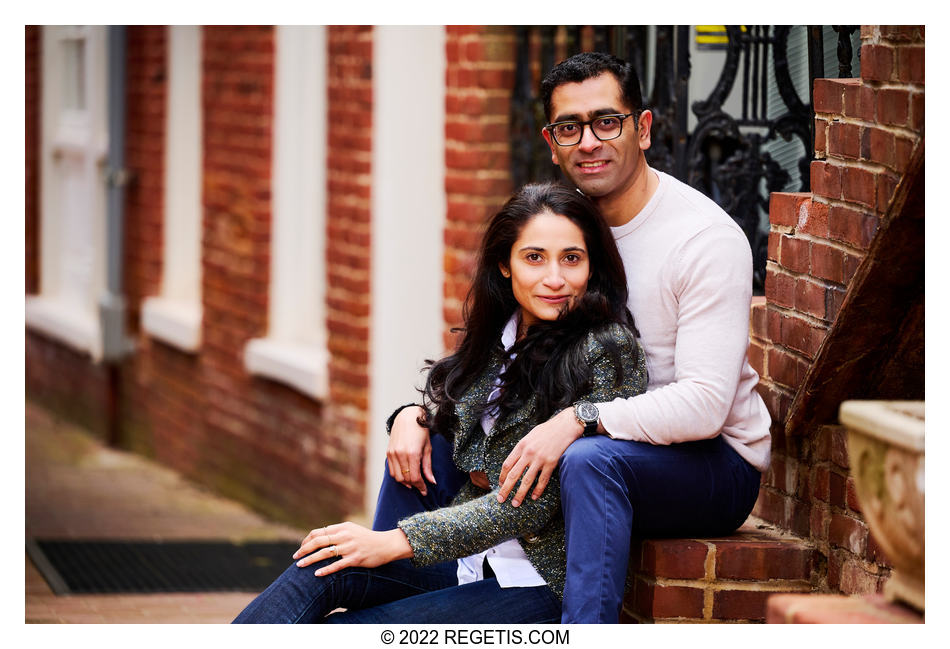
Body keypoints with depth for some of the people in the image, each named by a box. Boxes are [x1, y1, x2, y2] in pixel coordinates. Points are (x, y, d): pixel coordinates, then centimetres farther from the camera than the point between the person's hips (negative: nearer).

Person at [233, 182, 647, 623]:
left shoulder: (606, 351, -16)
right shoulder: (501, 335, 8)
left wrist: (396, 541, -23)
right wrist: (414, 416, 0)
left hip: (541, 583, -7)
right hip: (473, 552, 7)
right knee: (322, 568, -20)